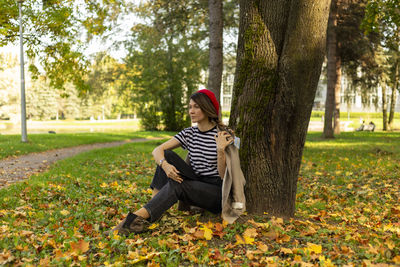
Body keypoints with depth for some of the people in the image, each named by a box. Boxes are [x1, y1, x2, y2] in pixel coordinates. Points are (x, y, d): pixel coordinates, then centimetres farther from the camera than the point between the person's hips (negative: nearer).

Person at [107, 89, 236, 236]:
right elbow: (157, 150, -3)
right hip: (195, 184, 5)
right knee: (168, 155, -13)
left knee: (176, 185, -31)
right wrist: (165, 165, -24)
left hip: (217, 192, -5)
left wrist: (220, 150, -29)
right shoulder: (189, 133, 6)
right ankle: (152, 207, -21)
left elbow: (224, 175, -13)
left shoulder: (224, 134, -9)